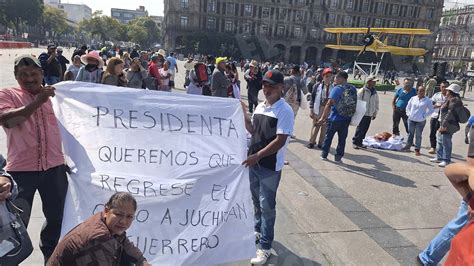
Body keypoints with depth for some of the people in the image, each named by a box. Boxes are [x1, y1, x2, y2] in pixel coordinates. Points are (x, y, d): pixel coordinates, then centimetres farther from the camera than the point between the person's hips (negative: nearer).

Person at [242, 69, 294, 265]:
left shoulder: (285, 111, -16)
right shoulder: (260, 106, 7)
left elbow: (280, 141, -21)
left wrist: (257, 156, -24)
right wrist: (243, 114, 3)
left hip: (270, 166, -7)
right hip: (254, 162, 7)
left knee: (267, 206, 3)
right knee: (256, 201, 22)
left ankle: (265, 247, 16)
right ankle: (258, 231, 43)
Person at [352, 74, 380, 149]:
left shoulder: (375, 92, 10)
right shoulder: (362, 91, -10)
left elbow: (376, 104, 17)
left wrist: (375, 114, 15)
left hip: (369, 114, 6)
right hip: (362, 114, -6)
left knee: (365, 130, 9)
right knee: (360, 129, -4)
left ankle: (360, 142, 20)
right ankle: (355, 142, 7)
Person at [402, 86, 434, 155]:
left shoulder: (428, 100, -4)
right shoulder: (413, 98, 3)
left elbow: (431, 110, 1)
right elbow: (408, 107, 14)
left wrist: (424, 115, -7)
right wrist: (408, 114, 3)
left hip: (421, 121, -3)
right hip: (411, 119, 3)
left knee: (418, 135, 3)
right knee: (410, 134, 13)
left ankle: (417, 149, 11)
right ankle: (408, 147, 25)